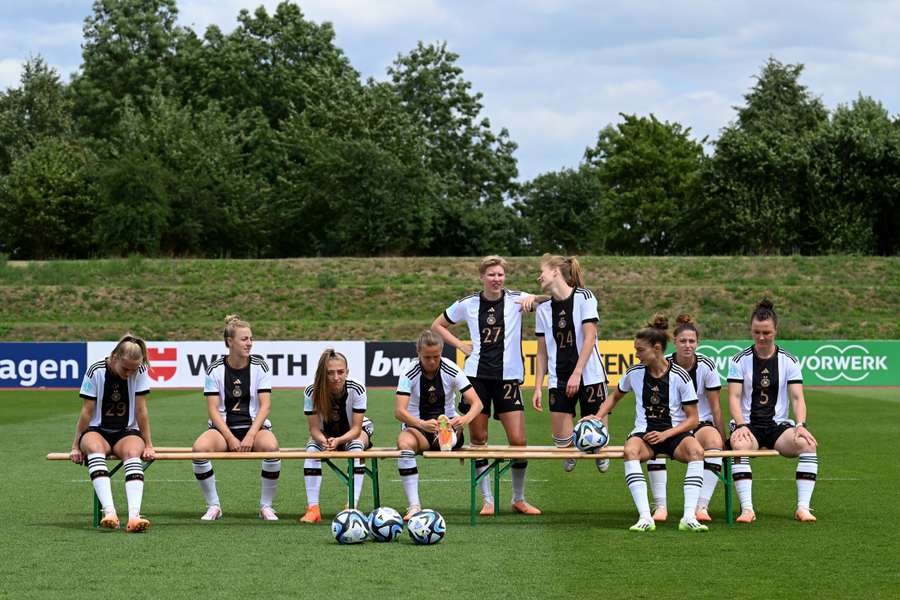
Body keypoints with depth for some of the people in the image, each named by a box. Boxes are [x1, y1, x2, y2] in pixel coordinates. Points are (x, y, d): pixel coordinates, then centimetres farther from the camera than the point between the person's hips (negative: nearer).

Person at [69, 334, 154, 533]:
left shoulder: (140, 372, -6)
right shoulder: (96, 372, -10)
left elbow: (141, 410, -3)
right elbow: (87, 411, -6)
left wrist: (148, 445, -1)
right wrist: (76, 447, -4)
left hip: (127, 432, 1)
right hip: (97, 431, -1)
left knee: (132, 453, -35)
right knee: (95, 448, -37)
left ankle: (134, 516, -53)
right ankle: (109, 512, -52)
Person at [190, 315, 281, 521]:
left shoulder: (259, 367, 1)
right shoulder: (215, 369, 0)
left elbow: (265, 405, -5)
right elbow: (213, 409, -4)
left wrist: (250, 436, -18)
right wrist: (230, 439, -17)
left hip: (254, 426, 0)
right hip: (223, 427, 0)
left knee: (271, 447, -35)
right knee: (200, 447, -32)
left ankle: (266, 506, -15)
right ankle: (213, 505, -14)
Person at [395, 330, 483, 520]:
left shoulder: (451, 371, -7)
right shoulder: (409, 374, -10)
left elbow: (476, 402, -13)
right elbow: (399, 411, -22)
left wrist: (466, 419, -38)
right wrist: (422, 424, -43)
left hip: (447, 426, 1)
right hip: (417, 427, -1)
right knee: (404, 443, -38)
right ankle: (414, 506, -40)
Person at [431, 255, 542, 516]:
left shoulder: (515, 299, -1)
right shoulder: (468, 304, 4)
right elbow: (437, 325, 17)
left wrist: (532, 298, -34)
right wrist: (461, 345, 3)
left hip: (508, 377, -1)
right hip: (477, 375, 1)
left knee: (518, 441, -5)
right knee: (478, 440, 2)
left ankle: (519, 499, 11)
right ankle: (487, 501, 11)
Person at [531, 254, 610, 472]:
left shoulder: (584, 297, -4)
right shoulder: (543, 309, 10)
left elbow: (589, 338, -10)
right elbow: (542, 352, 12)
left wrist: (577, 373, -16)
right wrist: (538, 388, 6)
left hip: (589, 375, -3)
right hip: (558, 380, 4)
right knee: (562, 442, -6)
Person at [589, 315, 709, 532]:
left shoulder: (680, 376, -5)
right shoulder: (634, 373, 4)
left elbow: (693, 419, -2)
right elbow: (615, 397, 25)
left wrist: (665, 434, -15)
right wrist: (597, 417, 8)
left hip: (674, 433, -2)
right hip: (644, 433, 2)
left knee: (696, 450, -36)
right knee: (630, 451, -36)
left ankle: (689, 517, -39)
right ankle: (645, 517, -42)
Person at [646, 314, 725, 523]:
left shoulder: (706, 367, -5)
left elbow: (715, 407, -1)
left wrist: (723, 440, -3)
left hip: (702, 424, 0)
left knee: (714, 441, -34)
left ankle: (702, 506, -35)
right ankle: (660, 506, -31)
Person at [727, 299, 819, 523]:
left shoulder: (789, 361, 6)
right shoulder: (740, 360, 3)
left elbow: (797, 397, -1)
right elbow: (734, 396, -5)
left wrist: (800, 425, -19)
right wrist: (741, 425, -22)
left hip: (778, 425, 1)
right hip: (748, 424, -1)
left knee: (807, 444, -29)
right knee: (740, 446, -37)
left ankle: (803, 507, -27)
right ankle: (747, 508, -37)